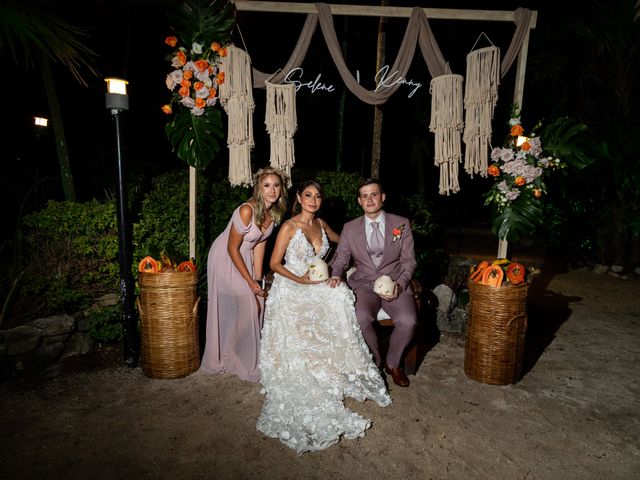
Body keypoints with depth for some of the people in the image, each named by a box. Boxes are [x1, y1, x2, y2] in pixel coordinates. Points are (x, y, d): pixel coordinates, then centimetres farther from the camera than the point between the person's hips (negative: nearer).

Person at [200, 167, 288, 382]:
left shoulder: (275, 212, -8)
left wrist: (258, 279, 1)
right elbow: (232, 249, -23)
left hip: (245, 257, 7)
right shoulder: (247, 211, -30)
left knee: (255, 305, 10)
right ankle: (226, 357, 23)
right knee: (230, 309, 1)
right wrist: (250, 281, -17)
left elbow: (260, 243, 1)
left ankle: (247, 355, 31)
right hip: (225, 258, -7)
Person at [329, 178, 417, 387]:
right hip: (363, 285, 0)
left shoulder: (401, 223, 5)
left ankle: (393, 363, 5)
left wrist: (399, 285, -13)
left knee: (408, 321, -27)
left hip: (395, 284, 0)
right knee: (360, 318, -30)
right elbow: (341, 258, 12)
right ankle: (374, 362, 1)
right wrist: (336, 275, -10)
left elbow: (408, 261, 4)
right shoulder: (349, 228, 8)